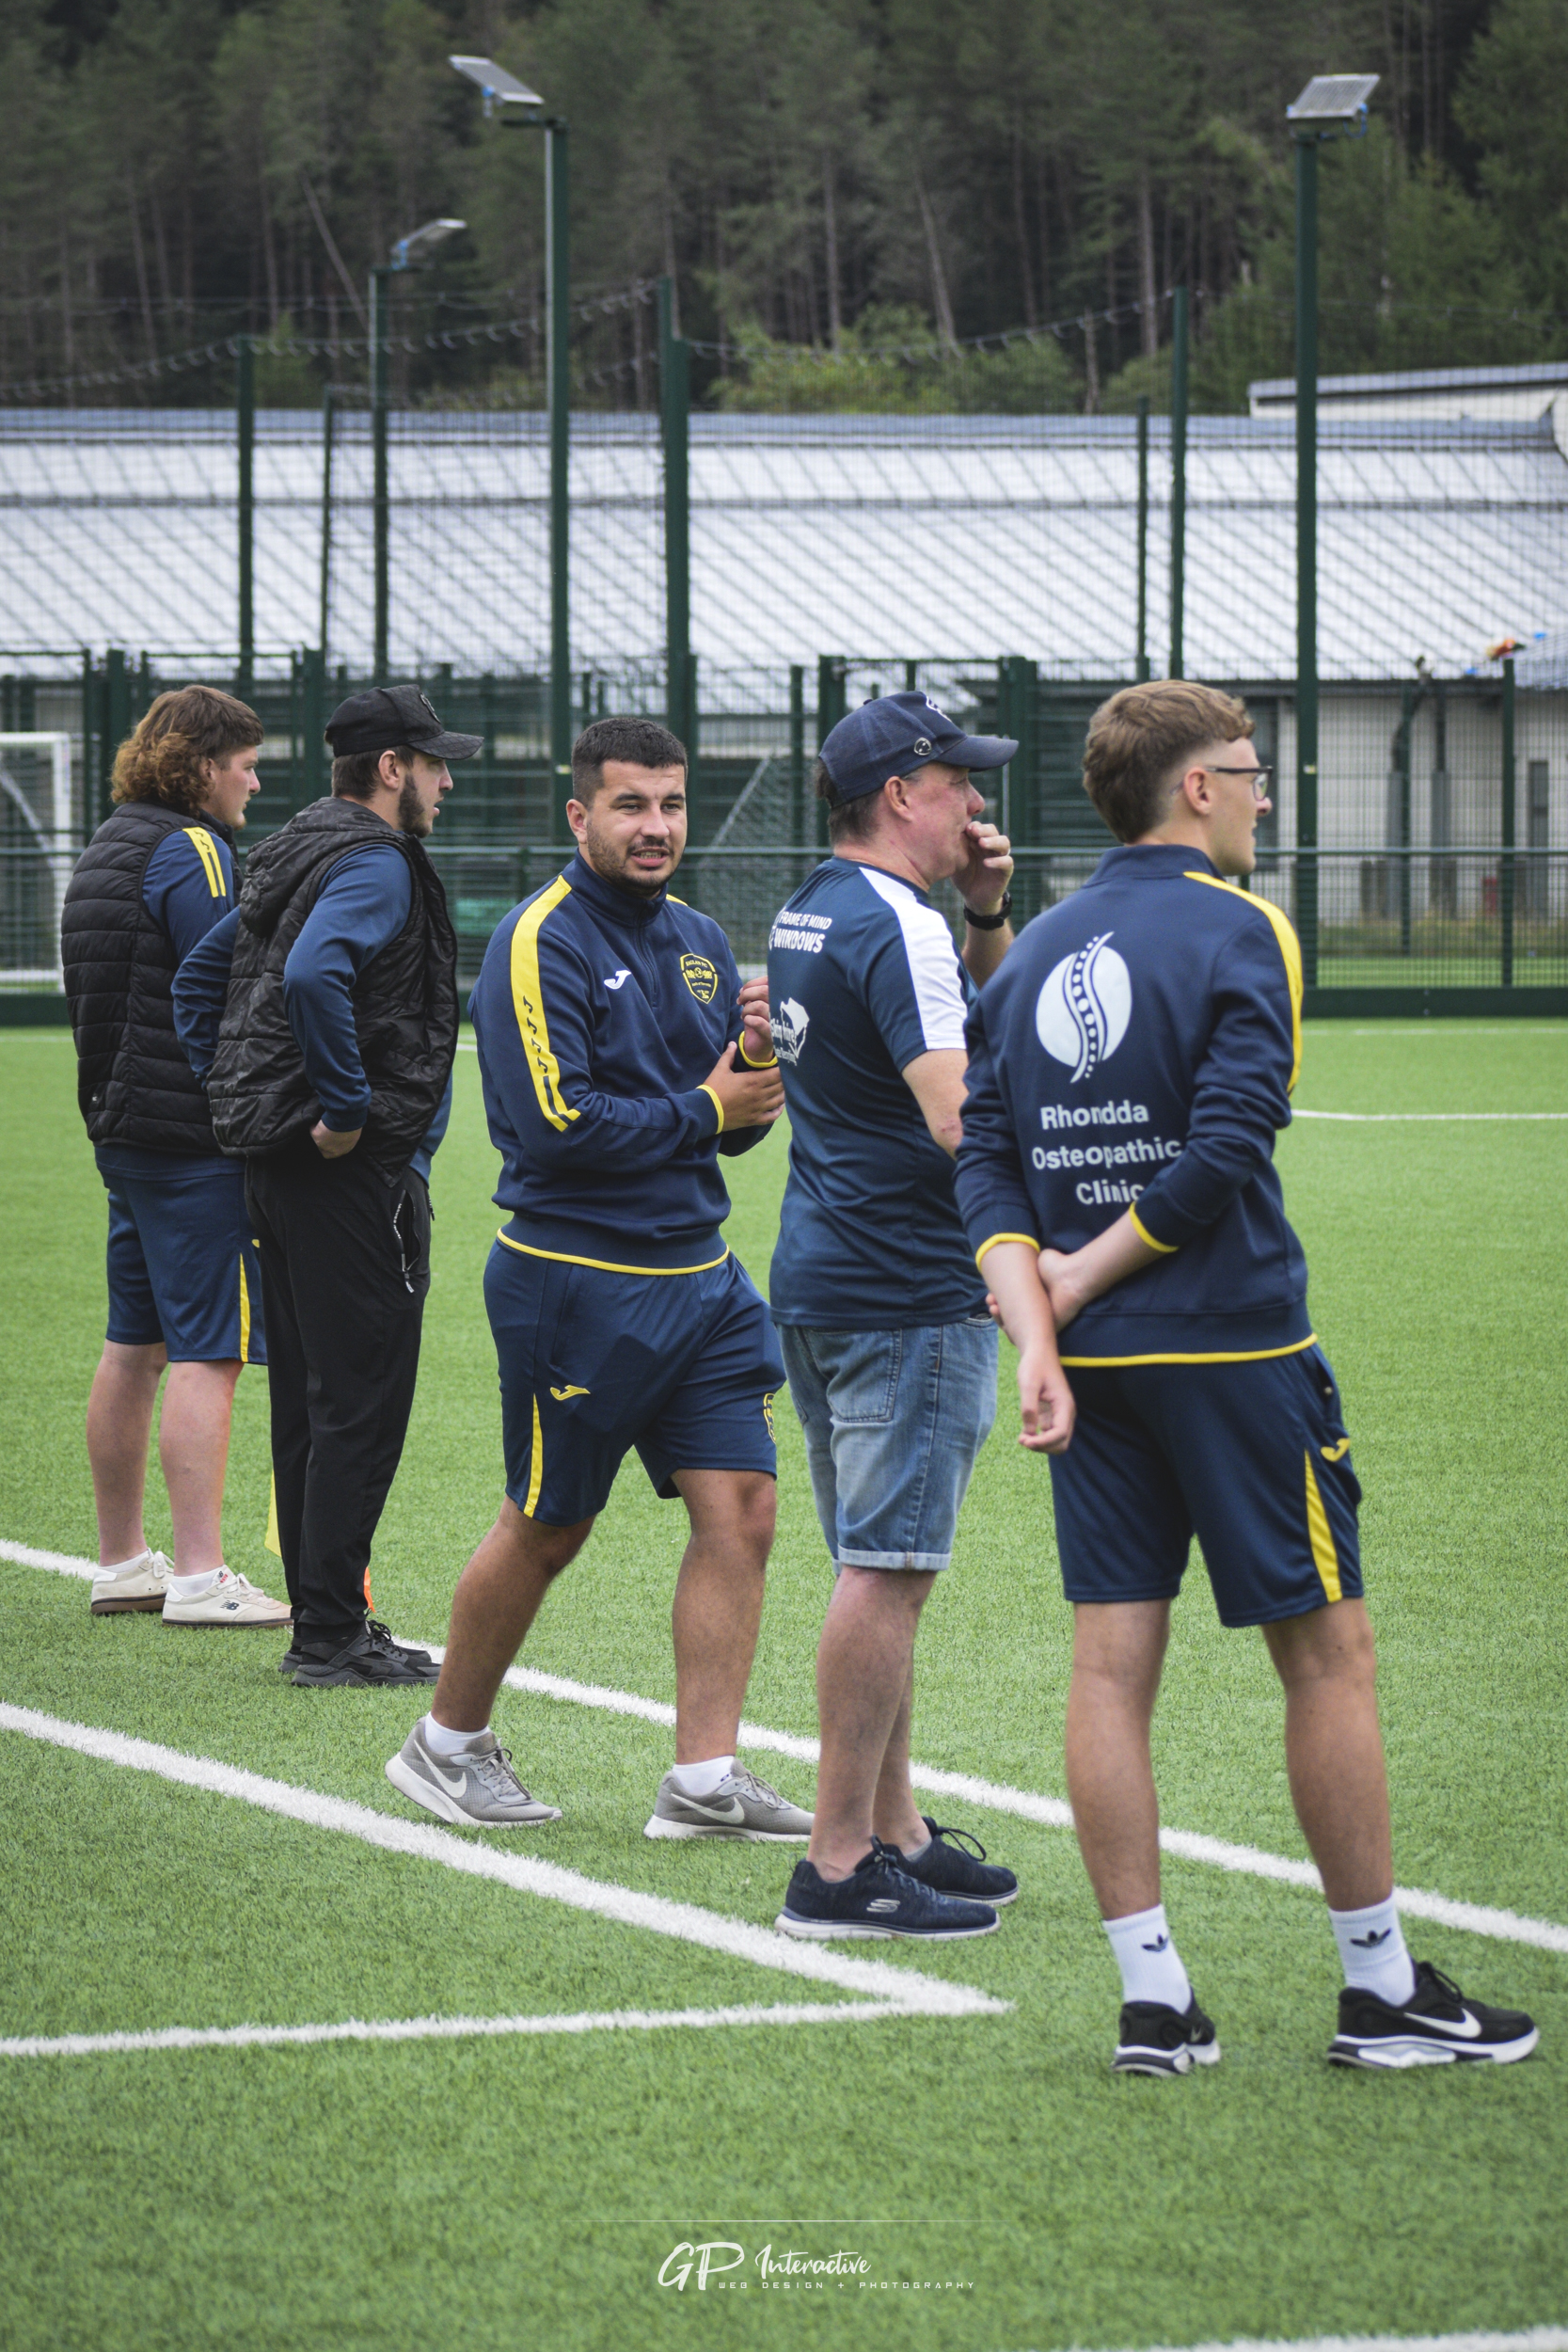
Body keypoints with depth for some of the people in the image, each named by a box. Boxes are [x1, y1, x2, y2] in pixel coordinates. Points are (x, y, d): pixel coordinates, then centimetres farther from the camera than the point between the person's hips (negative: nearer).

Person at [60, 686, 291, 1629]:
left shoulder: (111, 846, 17)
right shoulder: (191, 852, -13)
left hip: (123, 1125, 10)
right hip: (194, 1133, -10)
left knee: (136, 1344, 14)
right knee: (208, 1351, -9)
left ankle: (122, 1560, 20)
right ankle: (200, 1578, -12)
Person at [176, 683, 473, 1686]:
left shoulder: (297, 854, 16)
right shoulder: (376, 867, -14)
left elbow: (200, 981, 23)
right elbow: (312, 975, -32)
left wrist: (237, 1101, 20)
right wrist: (346, 1107, -23)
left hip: (278, 1159, 10)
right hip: (358, 1172, -10)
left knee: (309, 1401, 13)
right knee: (364, 1398, -6)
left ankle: (323, 1620, 19)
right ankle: (334, 1635, -6)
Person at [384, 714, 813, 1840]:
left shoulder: (700, 941, 12)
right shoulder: (541, 942, -12)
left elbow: (738, 1126, 15)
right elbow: (559, 1123, -21)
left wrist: (758, 1061, -7)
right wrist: (704, 1108, -13)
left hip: (698, 1275, 7)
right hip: (577, 1277, -7)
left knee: (740, 1511, -2)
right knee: (547, 1530, 5)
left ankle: (705, 1778, 1)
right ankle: (449, 1743, 23)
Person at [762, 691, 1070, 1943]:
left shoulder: (811, 913, 15)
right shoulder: (896, 926, -16)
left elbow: (976, 1007, 28)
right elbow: (960, 1119, -24)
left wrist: (985, 911, 11)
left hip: (820, 1279, 11)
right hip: (910, 1291, -11)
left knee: (876, 1568, 16)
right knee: (887, 1572, -8)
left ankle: (894, 1829, 22)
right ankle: (841, 1867, -9)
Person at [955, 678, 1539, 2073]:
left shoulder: (1035, 952, 11)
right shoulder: (1237, 933, -8)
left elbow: (986, 1161, 4)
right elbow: (1228, 1143, -18)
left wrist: (1037, 1325, -5)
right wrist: (1094, 1270, -7)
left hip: (1096, 1360, 6)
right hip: (1230, 1346, -6)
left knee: (1113, 1661, 4)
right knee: (1328, 1649, 3)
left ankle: (1152, 2000, 3)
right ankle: (1383, 1988, 7)